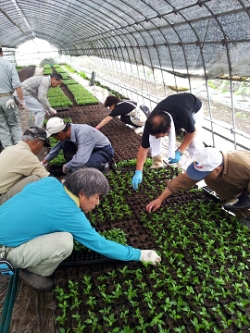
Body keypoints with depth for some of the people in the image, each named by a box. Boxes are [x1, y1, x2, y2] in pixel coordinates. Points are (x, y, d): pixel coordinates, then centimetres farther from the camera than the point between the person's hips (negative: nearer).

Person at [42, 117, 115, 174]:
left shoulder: (83, 134, -37)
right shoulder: (67, 132, -11)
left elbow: (80, 161, -43)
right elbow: (58, 147, 8)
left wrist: (66, 167, -23)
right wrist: (44, 161, 17)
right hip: (90, 148, 7)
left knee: (81, 166, -32)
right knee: (64, 144, -10)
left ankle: (102, 166, -3)